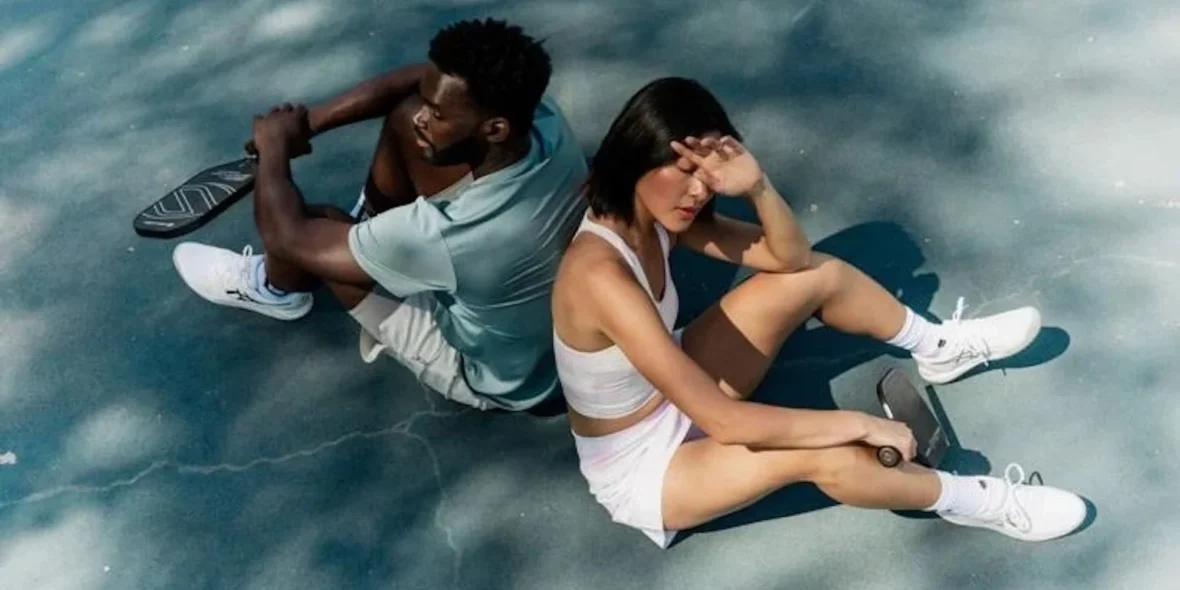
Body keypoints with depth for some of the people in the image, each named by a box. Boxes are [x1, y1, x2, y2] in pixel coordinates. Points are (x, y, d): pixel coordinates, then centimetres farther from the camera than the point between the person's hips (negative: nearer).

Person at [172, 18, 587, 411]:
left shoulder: (453, 234, -43)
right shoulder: (541, 115, -24)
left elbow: (288, 234, -26)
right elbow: (415, 80, -5)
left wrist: (274, 145, -8)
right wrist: (309, 122, -10)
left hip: (491, 376, -5)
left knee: (309, 230, -6)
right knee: (402, 113, -4)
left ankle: (273, 290, 32)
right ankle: (372, 224, 28)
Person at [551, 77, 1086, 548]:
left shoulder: (655, 216, -10)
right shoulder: (601, 273, -36)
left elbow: (792, 257, -5)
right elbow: (720, 419, -36)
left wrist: (757, 187, -25)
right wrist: (858, 424, -28)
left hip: (675, 400, 8)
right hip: (638, 467, -8)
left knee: (819, 275, 0)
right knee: (829, 456, -30)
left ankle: (939, 348, 24)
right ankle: (977, 502, -2)